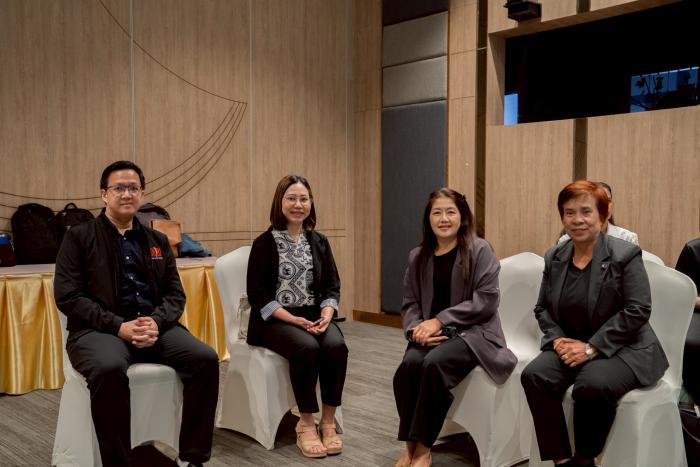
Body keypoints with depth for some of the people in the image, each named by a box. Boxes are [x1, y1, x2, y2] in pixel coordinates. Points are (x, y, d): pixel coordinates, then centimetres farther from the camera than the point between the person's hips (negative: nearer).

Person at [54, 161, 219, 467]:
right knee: (109, 369, -38)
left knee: (206, 359, -22)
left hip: (154, 325, 4)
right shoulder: (79, 237, 5)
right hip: (99, 329, -3)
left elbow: (175, 294, 11)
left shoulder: (157, 241, 17)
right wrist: (119, 326, -16)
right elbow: (68, 296, -5)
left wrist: (157, 322, -12)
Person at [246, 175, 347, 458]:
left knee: (336, 346, -27)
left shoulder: (319, 242, 11)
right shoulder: (264, 243, -2)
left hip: (314, 315, 4)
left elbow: (332, 287, 10)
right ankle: (306, 424, -16)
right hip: (275, 319, -4)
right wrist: (292, 319, -18)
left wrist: (326, 314, -11)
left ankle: (328, 422, -13)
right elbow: (257, 294, -7)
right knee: (307, 347, -33)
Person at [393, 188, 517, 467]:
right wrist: (417, 329, -12)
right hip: (431, 333, 4)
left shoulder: (479, 250, -3)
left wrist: (439, 321, -17)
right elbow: (409, 302, 10)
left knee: (435, 363, -33)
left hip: (473, 332, -4)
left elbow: (486, 300, -12)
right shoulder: (418, 256, 13)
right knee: (409, 364, -29)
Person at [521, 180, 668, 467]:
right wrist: (558, 339, -9)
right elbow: (542, 308, 12)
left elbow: (638, 311, -16)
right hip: (570, 345, 5)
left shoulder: (625, 255, -9)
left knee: (592, 384, -34)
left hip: (622, 349, -5)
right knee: (534, 376, -23)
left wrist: (591, 347, -20)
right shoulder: (554, 258, 7)